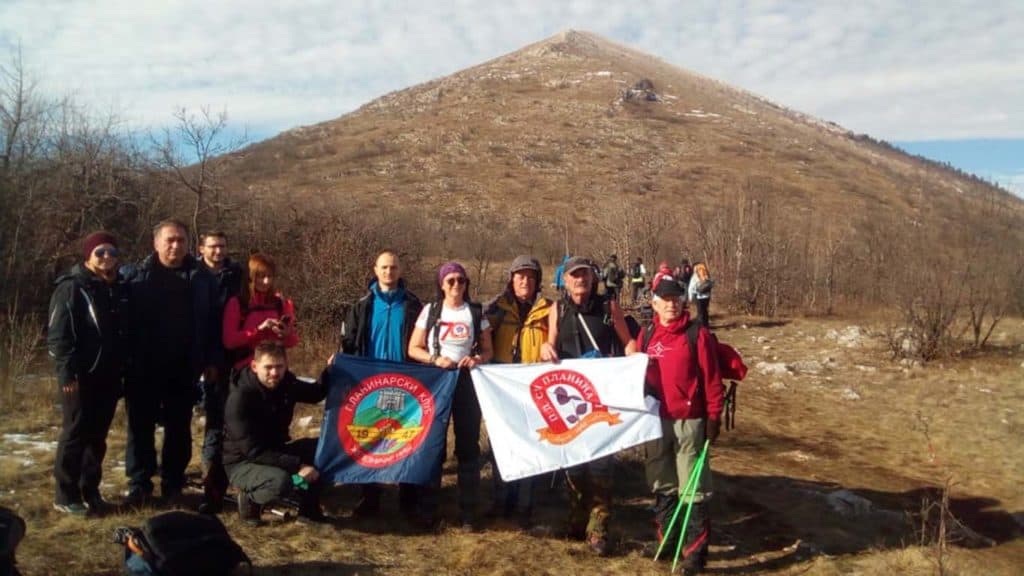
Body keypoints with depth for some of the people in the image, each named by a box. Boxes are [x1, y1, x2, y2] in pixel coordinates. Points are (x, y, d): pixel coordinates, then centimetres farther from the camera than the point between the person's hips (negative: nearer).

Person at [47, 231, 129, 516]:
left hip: (108, 374, 6)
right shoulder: (71, 287, -7)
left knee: (98, 434, 11)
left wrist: (124, 365, 12)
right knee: (76, 432, 0)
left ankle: (90, 490, 20)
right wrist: (66, 371, -19)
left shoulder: (119, 287, 12)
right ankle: (66, 495, 10)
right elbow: (58, 334, -12)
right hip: (81, 374, -6)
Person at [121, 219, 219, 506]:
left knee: (179, 428, 9)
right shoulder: (135, 276, 0)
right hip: (144, 368, -1)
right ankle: (139, 483, 17)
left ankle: (173, 483, 21)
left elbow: (213, 322, 2)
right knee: (141, 427, 7)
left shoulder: (201, 278, 2)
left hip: (184, 369, 1)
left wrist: (211, 361, -2)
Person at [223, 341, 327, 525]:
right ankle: (250, 498, -3)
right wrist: (297, 465, -34)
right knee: (280, 481, -37)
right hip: (243, 462, -6)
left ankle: (309, 507, 1)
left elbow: (315, 394, 13)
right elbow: (254, 451, -30)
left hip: (274, 451, 7)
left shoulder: (286, 382, -8)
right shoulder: (240, 398, -27)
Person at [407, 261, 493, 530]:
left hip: (467, 381, 0)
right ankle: (428, 508, 16)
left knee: (468, 446, 2)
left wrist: (477, 359, -15)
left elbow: (487, 350, 7)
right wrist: (435, 359, -15)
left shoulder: (476, 313, 5)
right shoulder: (430, 311, 4)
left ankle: (468, 511, 10)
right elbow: (413, 349, 3)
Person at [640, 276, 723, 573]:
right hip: (655, 421, 5)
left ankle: (695, 551, 9)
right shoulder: (647, 335, 7)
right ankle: (666, 540, 30)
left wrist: (714, 417, -10)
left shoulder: (697, 333, -8)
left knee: (693, 491, 0)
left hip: (688, 422, -5)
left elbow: (712, 378, -8)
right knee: (662, 486, 16)